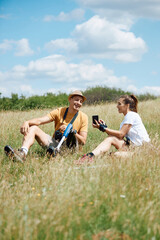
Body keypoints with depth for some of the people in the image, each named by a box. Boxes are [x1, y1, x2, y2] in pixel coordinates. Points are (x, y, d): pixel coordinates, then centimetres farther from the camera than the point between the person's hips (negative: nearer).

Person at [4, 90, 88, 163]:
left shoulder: (83, 117, 0)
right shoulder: (59, 112, 4)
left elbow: (83, 141, -5)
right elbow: (40, 121, -8)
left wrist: (72, 131, -22)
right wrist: (27, 122, -28)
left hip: (68, 146, -3)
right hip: (54, 142, 3)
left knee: (73, 133, -31)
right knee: (32, 128, -12)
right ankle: (22, 153, -38)